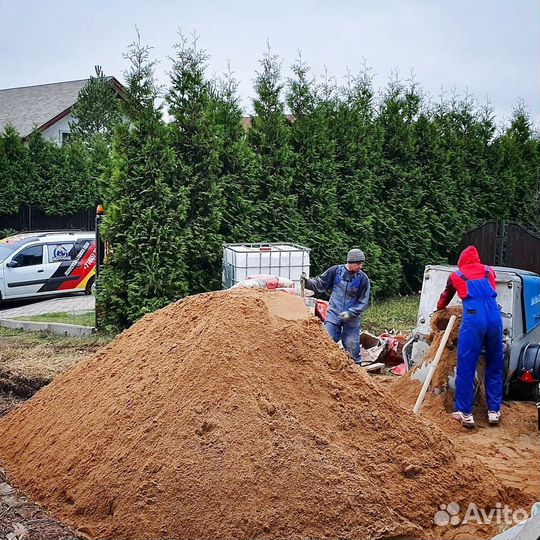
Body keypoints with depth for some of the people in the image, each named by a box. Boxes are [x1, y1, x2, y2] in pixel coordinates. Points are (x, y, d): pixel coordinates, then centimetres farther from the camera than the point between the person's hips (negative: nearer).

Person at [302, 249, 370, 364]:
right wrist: (308, 282, -13)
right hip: (334, 314, 0)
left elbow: (363, 302, -4)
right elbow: (321, 283, 5)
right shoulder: (336, 271, -6)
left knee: (352, 346, 4)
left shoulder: (363, 279, -7)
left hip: (352, 317, 0)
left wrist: (350, 313, -14)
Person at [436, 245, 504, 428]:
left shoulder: (456, 276, 17)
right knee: (495, 367, 14)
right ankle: (494, 411, 20)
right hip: (494, 318, 3)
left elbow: (445, 297, 34)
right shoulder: (489, 271, 21)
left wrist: (440, 308, 56)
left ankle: (465, 413, 6)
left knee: (466, 368, 3)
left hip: (473, 319, -3)